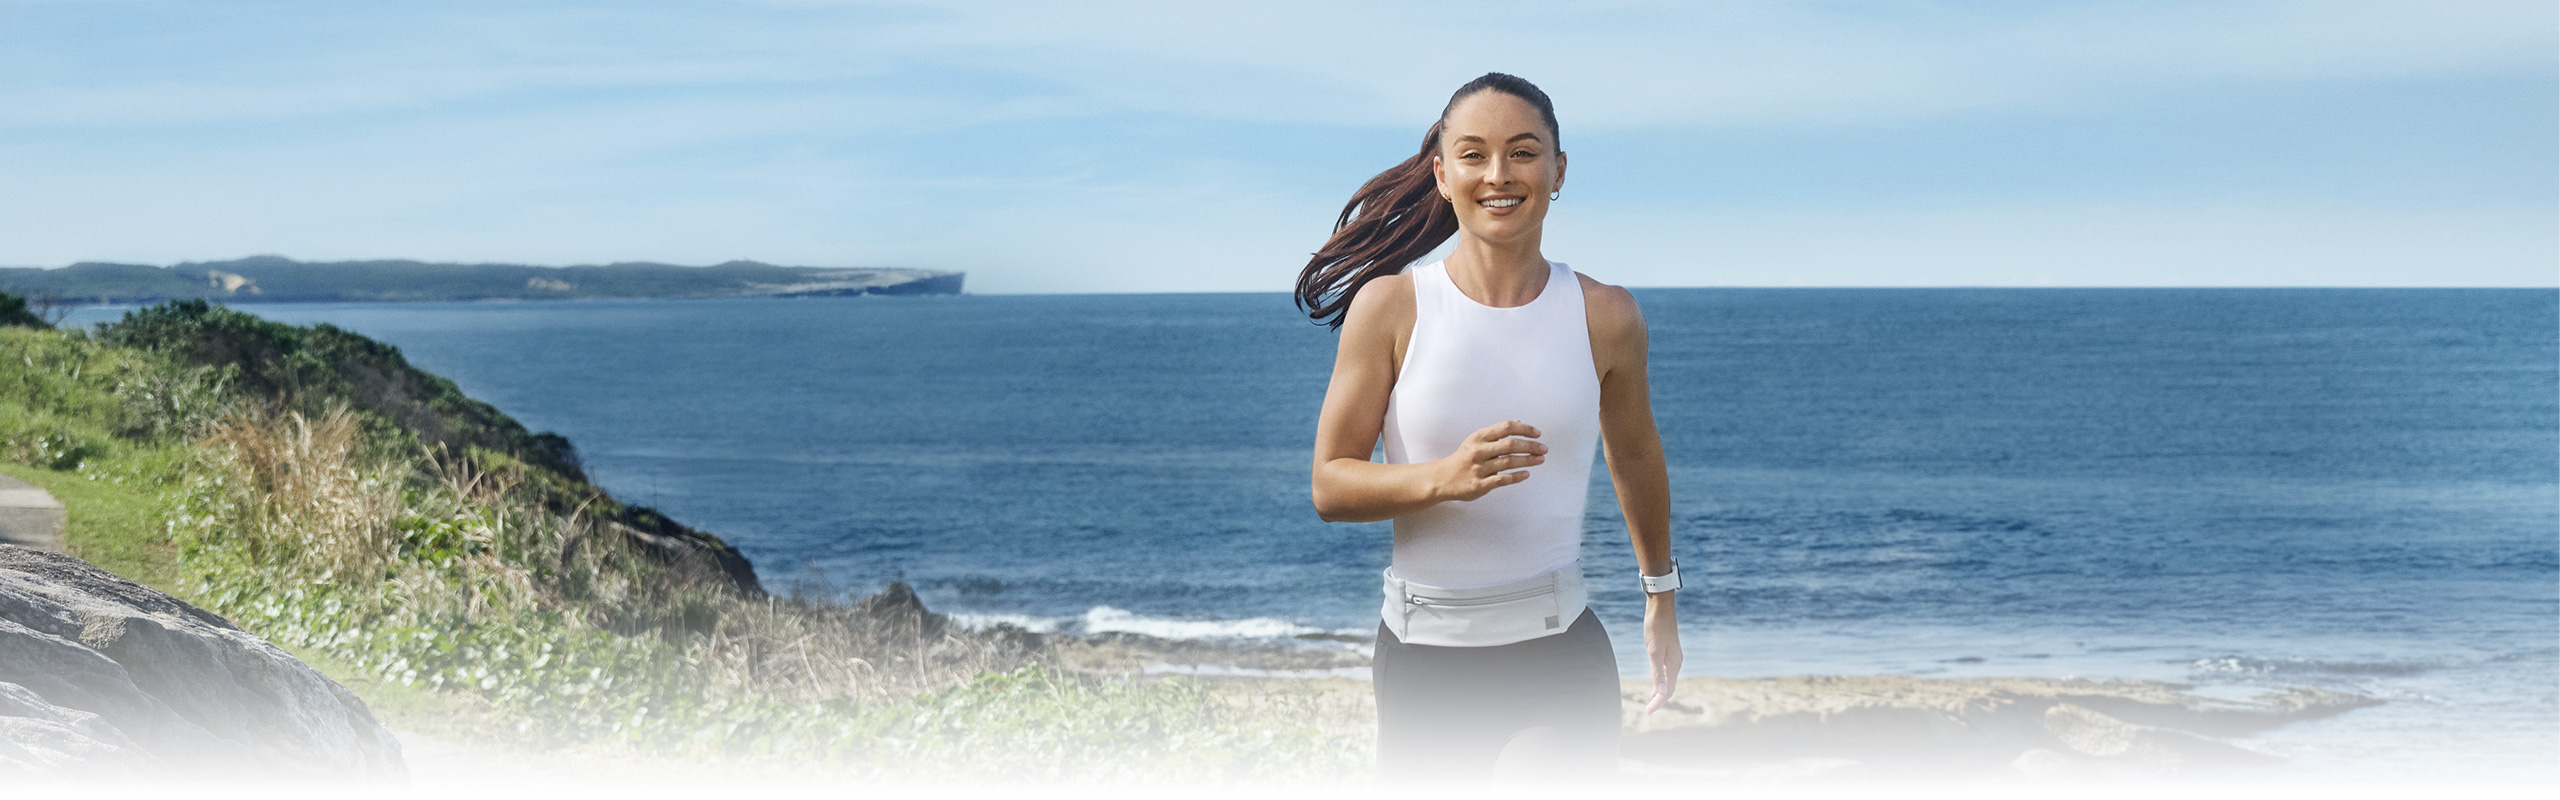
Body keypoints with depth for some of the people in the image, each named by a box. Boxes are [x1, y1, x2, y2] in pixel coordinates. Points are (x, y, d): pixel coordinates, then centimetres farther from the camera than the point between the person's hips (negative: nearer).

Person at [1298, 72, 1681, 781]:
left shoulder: (1606, 317, 0)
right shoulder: (1391, 306, -4)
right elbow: (1329, 485, -4)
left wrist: (1660, 596, 30)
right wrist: (1443, 478, -22)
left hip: (1561, 664, 0)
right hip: (1421, 662, 0)